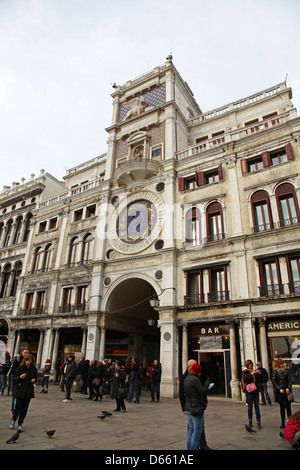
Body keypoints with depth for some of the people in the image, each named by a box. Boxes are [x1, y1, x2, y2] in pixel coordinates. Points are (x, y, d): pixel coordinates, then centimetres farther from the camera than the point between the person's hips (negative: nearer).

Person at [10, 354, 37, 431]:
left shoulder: (33, 369, 3)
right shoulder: (20, 367, -4)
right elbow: (14, 378, 0)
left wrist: (34, 380, -7)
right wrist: (20, 377, -19)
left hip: (29, 391, 2)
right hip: (19, 390, -2)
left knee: (24, 408, 3)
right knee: (17, 407, -2)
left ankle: (20, 424, 18)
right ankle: (13, 420, 27)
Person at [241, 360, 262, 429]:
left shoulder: (254, 371, 12)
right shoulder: (244, 372, 1)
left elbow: (258, 380, 14)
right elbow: (245, 378, -18)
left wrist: (258, 374, -1)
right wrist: (251, 374, -21)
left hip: (255, 391, 3)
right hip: (249, 391, -3)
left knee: (257, 407, 2)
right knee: (250, 407, 2)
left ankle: (258, 422, 9)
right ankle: (250, 421, 19)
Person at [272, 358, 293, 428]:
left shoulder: (286, 371, 5)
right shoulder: (275, 372, -3)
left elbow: (289, 380, 4)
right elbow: (274, 382, -4)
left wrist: (288, 388, -10)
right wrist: (279, 389, -13)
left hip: (286, 390, 2)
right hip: (279, 392, -2)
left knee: (288, 406, -1)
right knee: (282, 406, 3)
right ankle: (283, 422, 13)